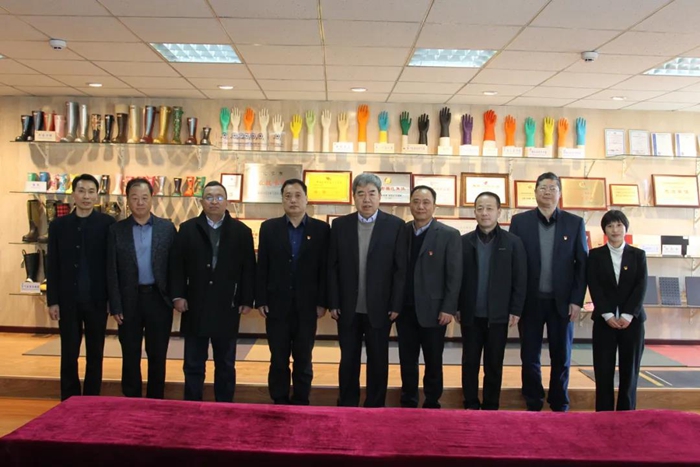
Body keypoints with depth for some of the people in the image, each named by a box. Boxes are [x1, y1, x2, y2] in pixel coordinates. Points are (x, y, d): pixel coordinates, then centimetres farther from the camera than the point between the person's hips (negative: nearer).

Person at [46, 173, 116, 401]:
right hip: (68, 300, 2)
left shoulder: (108, 224, -3)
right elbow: (53, 266, 5)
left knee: (95, 355, 9)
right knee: (69, 354, 9)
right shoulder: (58, 225, 5)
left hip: (97, 300, -2)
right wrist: (52, 300, 0)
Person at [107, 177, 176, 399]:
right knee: (130, 357, 10)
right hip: (129, 300, 0)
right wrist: (115, 306, -4)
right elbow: (112, 271, 0)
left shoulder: (167, 228, 1)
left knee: (157, 356, 9)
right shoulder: (116, 230, 2)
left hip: (159, 299, 0)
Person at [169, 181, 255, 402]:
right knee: (193, 365, 9)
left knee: (226, 365, 11)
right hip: (195, 307, 0)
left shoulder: (241, 231, 3)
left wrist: (247, 300, -3)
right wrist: (178, 295, -6)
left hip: (227, 307, 0)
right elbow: (177, 264, 2)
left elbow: (248, 268, 1)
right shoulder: (187, 229, 5)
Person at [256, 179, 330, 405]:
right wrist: (260, 300, -3)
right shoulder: (269, 227, 4)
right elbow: (262, 267, 2)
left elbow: (325, 268, 0)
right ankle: (279, 403, 21)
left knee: (303, 359, 9)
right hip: (277, 304, 1)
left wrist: (322, 302, -4)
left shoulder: (321, 229, 1)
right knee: (278, 359, 8)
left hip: (307, 305, 0)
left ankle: (301, 404, 21)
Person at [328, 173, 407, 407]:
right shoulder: (340, 225, 3)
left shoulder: (396, 225, -3)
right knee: (348, 361, 12)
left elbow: (401, 268, -4)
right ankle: (346, 408, 26)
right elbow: (332, 267, 2)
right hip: (348, 308, 2)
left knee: (378, 362, 10)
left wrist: (396, 305, -8)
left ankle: (375, 409, 25)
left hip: (380, 308, -1)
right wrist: (333, 303, -2)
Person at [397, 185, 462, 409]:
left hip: (433, 309, -3)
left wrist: (448, 308, -12)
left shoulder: (449, 235, -4)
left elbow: (454, 275, -7)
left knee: (433, 361, 10)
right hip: (405, 308, 3)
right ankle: (408, 402, 25)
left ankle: (432, 404, 24)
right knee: (407, 360, 11)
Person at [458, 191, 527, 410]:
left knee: (494, 364, 9)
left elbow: (520, 280, -1)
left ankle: (491, 407, 21)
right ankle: (471, 406, 21)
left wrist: (515, 311, -5)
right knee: (469, 362, 8)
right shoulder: (463, 241, 3)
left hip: (498, 314, -1)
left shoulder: (513, 242, 0)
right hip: (470, 314, 1)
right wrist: (456, 307, -1)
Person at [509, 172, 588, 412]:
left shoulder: (575, 223, 4)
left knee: (561, 357, 10)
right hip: (530, 301, 0)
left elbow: (582, 264, 3)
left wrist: (577, 300, -4)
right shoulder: (520, 221, 2)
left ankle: (559, 406, 25)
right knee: (530, 357, 7)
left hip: (562, 302, 1)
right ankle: (533, 405, 22)